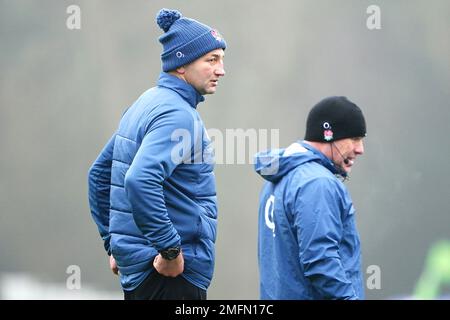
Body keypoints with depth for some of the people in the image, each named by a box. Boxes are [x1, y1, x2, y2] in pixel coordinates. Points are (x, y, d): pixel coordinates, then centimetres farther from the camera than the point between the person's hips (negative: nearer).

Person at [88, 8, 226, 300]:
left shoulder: (146, 104, 15)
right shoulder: (177, 114, -16)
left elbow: (99, 174, 22)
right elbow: (141, 181, -31)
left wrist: (114, 243, 23)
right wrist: (170, 250, -24)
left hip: (137, 267, 10)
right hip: (172, 276, -10)